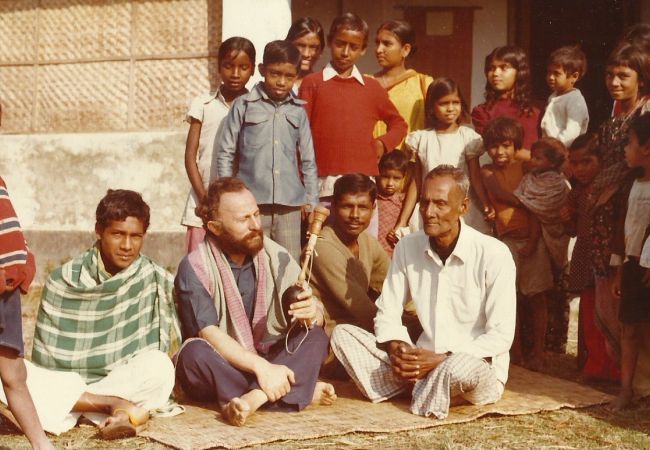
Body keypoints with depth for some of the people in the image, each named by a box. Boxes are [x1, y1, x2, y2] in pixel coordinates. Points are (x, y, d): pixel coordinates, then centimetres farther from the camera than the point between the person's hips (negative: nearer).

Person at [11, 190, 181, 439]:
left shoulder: (156, 280, -4)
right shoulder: (63, 280, -3)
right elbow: (45, 358, -2)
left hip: (128, 386, -1)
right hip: (64, 385, 2)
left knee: (159, 366, -30)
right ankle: (117, 405, -26)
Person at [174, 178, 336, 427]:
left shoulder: (275, 256, 0)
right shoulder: (195, 267, -12)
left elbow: (316, 319, -4)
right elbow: (209, 333, -23)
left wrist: (311, 314, -29)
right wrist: (261, 366, -33)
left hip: (268, 362, 4)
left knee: (316, 338, -17)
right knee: (195, 353, -34)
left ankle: (255, 397, -36)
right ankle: (301, 391, -27)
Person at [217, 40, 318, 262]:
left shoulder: (298, 111, 9)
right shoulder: (244, 106, 2)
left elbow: (308, 159, 15)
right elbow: (225, 153, 6)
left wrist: (311, 200, 11)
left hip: (290, 204, 2)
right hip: (252, 203, -2)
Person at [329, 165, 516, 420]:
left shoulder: (493, 255, -13)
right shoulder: (408, 248, 2)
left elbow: (501, 337, -14)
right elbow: (386, 314, 7)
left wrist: (441, 359, -23)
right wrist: (397, 348, -16)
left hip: (479, 369, -5)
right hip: (424, 361, 5)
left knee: (461, 368, -41)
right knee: (342, 334, -9)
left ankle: (423, 397, -8)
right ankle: (424, 390, -19)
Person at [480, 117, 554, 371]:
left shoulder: (526, 169, -1)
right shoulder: (488, 172, 4)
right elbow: (513, 199, -10)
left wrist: (533, 241, -12)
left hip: (531, 239, -1)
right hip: (506, 240, 1)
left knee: (537, 298, 1)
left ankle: (538, 352, 9)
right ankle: (516, 351, 14)